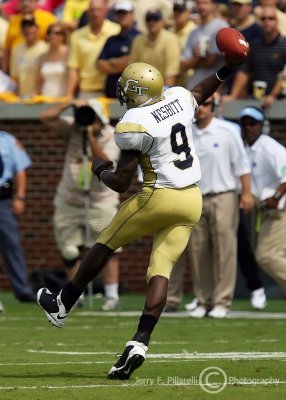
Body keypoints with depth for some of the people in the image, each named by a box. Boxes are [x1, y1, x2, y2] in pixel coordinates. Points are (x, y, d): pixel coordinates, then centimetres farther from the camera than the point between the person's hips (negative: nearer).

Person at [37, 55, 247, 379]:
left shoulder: (134, 124, -16)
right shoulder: (178, 98, 4)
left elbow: (121, 183, -12)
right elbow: (200, 93, 31)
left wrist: (101, 170, 7)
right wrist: (226, 69, 39)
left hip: (159, 197, -7)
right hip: (192, 201, 7)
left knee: (104, 245, 14)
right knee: (161, 269, 1)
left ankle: (61, 306, 28)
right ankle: (140, 343, -12)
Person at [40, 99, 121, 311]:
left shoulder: (111, 136, -11)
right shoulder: (72, 128, -5)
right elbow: (46, 117, -17)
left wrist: (90, 137, -31)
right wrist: (71, 103, -25)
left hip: (101, 200, -3)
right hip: (69, 201, 3)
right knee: (69, 251, 6)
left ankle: (112, 296, -6)